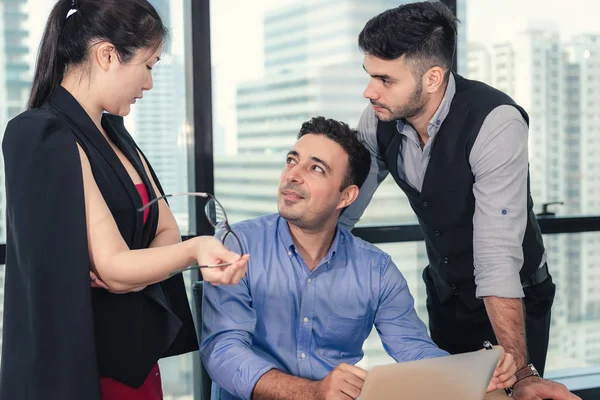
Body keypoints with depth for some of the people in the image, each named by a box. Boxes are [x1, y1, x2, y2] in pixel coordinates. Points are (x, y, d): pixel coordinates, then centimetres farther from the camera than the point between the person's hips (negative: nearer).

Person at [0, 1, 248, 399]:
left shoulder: (113, 132, 9)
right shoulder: (45, 138, -19)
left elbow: (165, 230, 6)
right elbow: (113, 268, -23)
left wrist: (135, 269, -14)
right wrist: (195, 250, -40)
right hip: (80, 365, -8)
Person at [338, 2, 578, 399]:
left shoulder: (495, 123, -33)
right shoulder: (379, 117, -16)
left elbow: (497, 256, -37)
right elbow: (340, 209, -6)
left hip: (515, 296, -5)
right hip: (445, 290, 5)